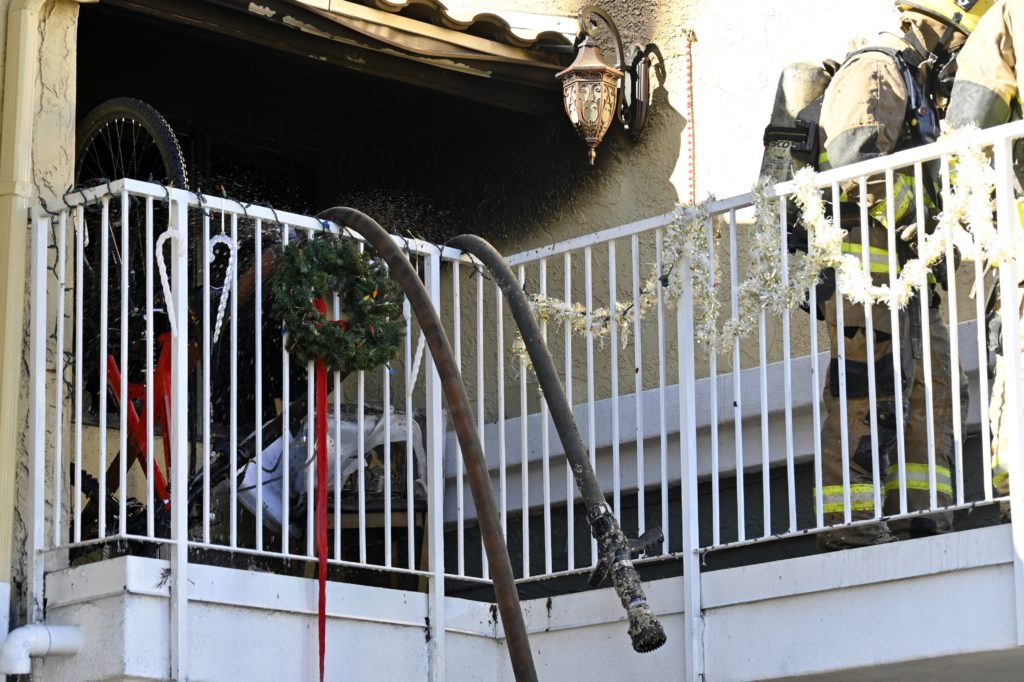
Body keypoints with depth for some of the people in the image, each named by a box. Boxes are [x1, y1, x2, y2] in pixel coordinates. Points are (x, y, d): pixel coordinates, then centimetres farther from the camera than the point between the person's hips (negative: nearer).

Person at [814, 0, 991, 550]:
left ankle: (919, 517, 6)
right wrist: (915, 223, -20)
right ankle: (849, 524, -14)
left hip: (904, 268, 10)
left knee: (933, 388, 7)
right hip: (868, 257, -10)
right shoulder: (877, 69, -6)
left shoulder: (919, 83, 26)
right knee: (867, 393, -13)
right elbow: (854, 160, -21)